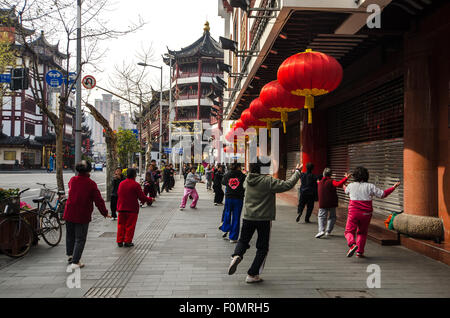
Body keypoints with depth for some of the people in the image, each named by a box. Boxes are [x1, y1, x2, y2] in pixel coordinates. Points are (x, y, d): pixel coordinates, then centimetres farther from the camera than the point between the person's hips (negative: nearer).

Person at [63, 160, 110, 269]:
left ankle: (70, 256, 39)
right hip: (83, 216, -5)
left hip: (69, 213, 5)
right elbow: (98, 200, -10)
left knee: (70, 235, 23)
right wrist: (104, 213, 3)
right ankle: (75, 262, 3)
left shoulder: (72, 180, -1)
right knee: (80, 239, 5)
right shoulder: (91, 184, -14)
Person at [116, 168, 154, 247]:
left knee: (121, 225, 13)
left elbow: (118, 194, 13)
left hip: (121, 208, 5)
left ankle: (120, 241, 15)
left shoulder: (121, 183, 3)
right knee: (130, 225, 5)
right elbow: (141, 196, -10)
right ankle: (127, 241, 7)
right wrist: (150, 199, 7)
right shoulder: (136, 184, -12)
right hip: (132, 209, -5)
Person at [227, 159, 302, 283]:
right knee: (262, 248, 9)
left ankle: (236, 255, -10)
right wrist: (297, 172, 1)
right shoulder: (269, 181, -16)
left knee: (243, 240, 21)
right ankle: (252, 275, 9)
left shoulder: (248, 179, 2)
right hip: (264, 219, -4)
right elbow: (288, 185, -14)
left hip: (248, 217, 5)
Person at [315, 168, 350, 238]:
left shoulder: (319, 183, 9)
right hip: (332, 203, -3)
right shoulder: (331, 182, -9)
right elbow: (339, 184, -28)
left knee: (321, 216, 5)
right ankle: (328, 231, 9)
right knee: (332, 217, 14)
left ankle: (321, 230, -16)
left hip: (322, 204, 3)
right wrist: (346, 178, -28)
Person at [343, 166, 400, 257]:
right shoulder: (370, 186, -2)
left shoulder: (351, 186, 0)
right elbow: (382, 194, 5)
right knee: (362, 232, 19)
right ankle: (359, 251, 13)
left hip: (354, 213, -1)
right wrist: (393, 187, 19)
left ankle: (352, 244, -24)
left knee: (349, 231, 4)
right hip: (366, 213, 1)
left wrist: (344, 186, 49)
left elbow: (346, 191, 24)